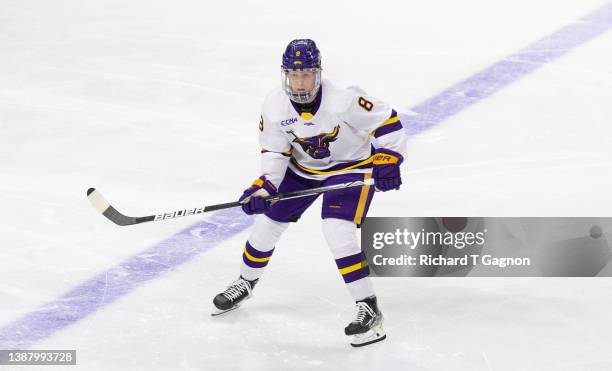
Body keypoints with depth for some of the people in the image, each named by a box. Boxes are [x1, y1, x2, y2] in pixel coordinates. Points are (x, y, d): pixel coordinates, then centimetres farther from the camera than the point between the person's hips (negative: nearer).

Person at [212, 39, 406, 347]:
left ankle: (369, 309, -15)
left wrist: (387, 162, -27)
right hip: (302, 168, 5)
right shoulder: (274, 106, -18)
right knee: (267, 220, 7)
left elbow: (387, 121, -21)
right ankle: (245, 283, 36)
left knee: (338, 232, -24)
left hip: (351, 166, -5)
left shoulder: (342, 101, -32)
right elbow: (275, 151, -5)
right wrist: (264, 185, -19)